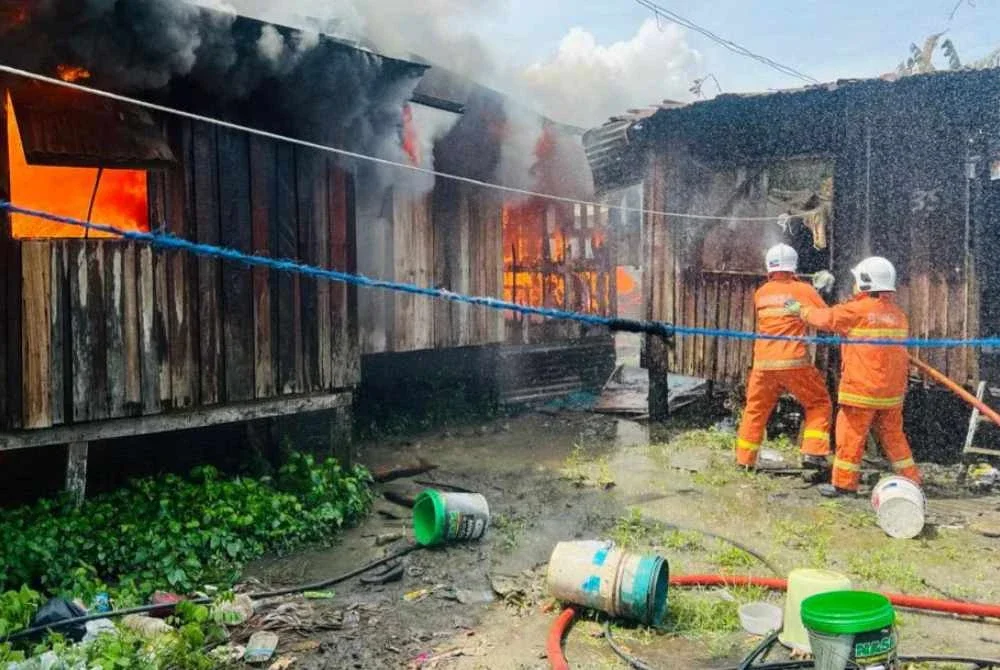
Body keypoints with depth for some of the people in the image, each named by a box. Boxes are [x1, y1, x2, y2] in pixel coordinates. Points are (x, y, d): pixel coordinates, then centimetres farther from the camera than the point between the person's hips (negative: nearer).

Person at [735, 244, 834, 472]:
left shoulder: (760, 293, 11)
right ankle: (813, 452, 1)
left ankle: (744, 460, 18)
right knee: (818, 403, 13)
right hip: (794, 362, -3)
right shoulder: (803, 290, -2)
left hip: (764, 363, 4)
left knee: (755, 410, 14)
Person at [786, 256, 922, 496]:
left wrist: (801, 308, 14)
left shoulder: (857, 310, -12)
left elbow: (826, 318, -1)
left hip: (862, 388, -6)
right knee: (893, 434, 17)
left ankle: (844, 481, 6)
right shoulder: (898, 314, 8)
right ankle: (910, 478, 22)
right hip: (892, 389, 7)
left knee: (851, 434, 1)